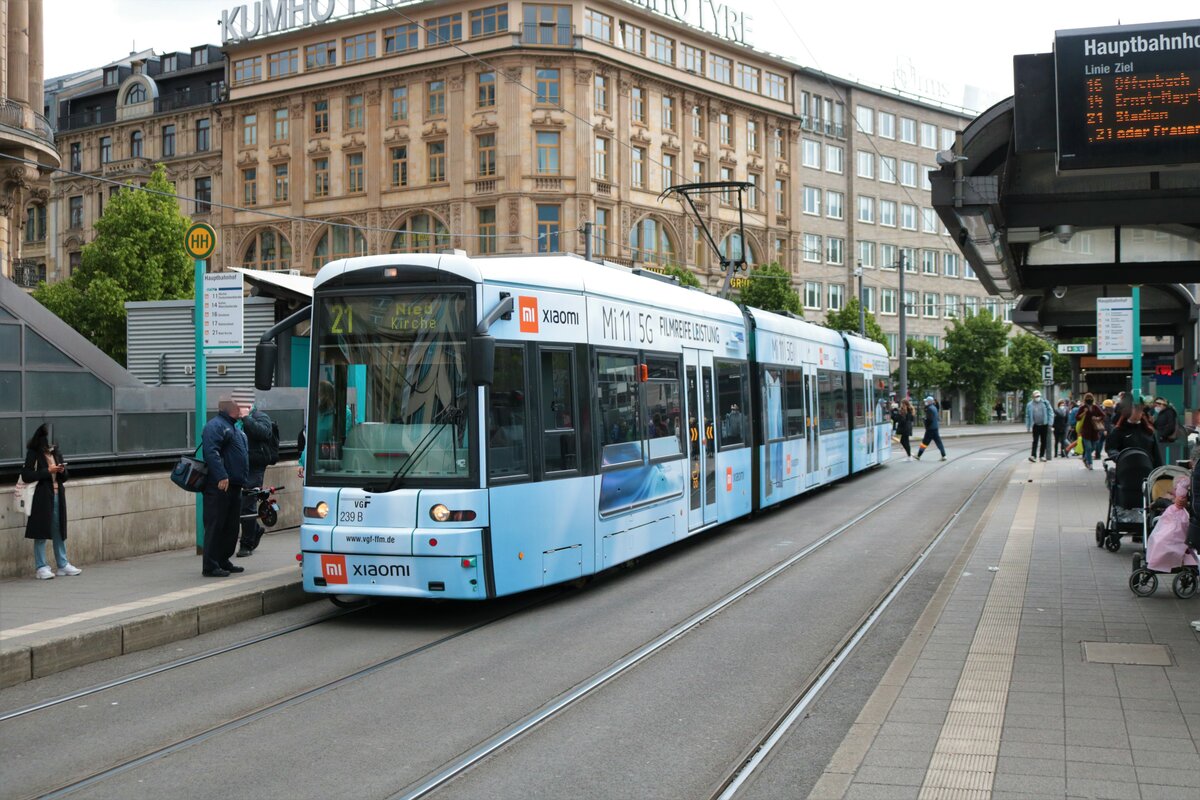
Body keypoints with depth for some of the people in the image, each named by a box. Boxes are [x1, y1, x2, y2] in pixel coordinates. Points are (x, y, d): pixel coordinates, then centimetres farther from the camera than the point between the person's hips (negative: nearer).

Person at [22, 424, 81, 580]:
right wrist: (47, 471, -17)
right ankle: (41, 568, 5)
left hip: (57, 496, 6)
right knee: (41, 532, -1)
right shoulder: (33, 454, -6)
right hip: (41, 497, -5)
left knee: (59, 531, 11)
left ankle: (63, 564, 19)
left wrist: (62, 471, -6)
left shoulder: (57, 452, 10)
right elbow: (26, 476, -14)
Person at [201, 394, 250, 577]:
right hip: (219, 487, -10)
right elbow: (211, 452, -21)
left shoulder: (235, 428, 23)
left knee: (231, 527, 13)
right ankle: (210, 567, -5)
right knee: (215, 526, -7)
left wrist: (245, 481, 23)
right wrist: (221, 476, -28)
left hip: (234, 487, 10)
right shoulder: (215, 425, -9)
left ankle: (223, 561, 22)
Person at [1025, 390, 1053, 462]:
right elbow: (1027, 416, 8)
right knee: (1035, 441, -10)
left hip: (1044, 425, 1)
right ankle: (1033, 455, -16)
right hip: (1035, 426, -1)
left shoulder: (1045, 403, 3)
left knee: (1044, 441, 7)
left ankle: (1042, 456, 15)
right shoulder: (1029, 405, 3)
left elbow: (1051, 412, 5)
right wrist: (1028, 426, 5)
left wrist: (1050, 422, -4)